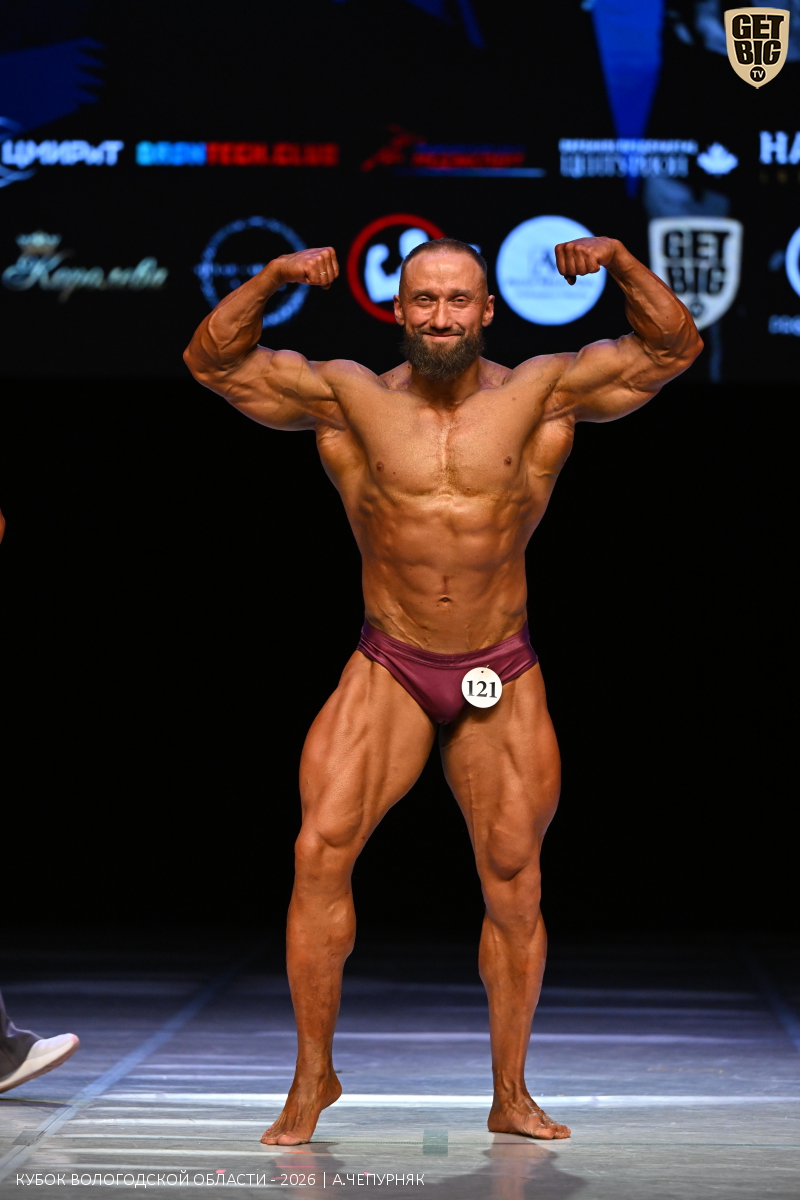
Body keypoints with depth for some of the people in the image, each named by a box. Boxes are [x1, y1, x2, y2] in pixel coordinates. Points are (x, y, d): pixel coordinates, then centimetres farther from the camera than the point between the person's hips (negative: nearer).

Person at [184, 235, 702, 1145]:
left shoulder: (541, 394, -2)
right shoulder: (350, 398, -2)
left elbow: (673, 348, 0)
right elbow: (212, 360, -2)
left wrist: (621, 263, -15)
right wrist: (271, 279, -16)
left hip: (504, 677, 1)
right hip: (388, 671, -1)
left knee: (513, 880, 7)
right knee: (321, 850, -15)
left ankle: (509, 1096, 20)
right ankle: (312, 1078, -2)